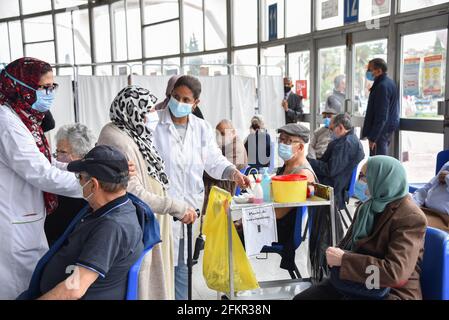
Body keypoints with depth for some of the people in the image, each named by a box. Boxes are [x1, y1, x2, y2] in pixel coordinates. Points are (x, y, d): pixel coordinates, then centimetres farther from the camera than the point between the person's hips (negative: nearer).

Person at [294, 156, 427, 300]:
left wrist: (343, 259, -23)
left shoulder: (411, 218, -18)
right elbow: (349, 242, 17)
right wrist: (337, 255, -8)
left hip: (391, 291, -8)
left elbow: (395, 272, -28)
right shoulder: (368, 206, 7)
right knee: (301, 298, -1)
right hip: (356, 282, 8)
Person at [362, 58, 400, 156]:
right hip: (389, 129, 11)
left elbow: (381, 116, -22)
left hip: (381, 130, -11)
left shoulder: (382, 86, -18)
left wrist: (373, 137, -22)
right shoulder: (390, 83, 14)